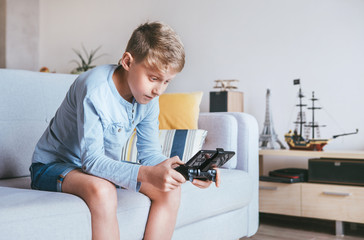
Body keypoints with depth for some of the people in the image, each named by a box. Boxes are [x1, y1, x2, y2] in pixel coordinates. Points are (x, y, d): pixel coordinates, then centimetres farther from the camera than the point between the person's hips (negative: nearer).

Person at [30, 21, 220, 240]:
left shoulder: (149, 98, -7)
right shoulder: (95, 88, -29)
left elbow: (150, 154, -7)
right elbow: (92, 160, -33)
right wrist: (148, 174, -47)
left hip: (104, 165, 7)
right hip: (55, 165, -6)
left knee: (169, 188, -12)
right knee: (102, 190, -38)